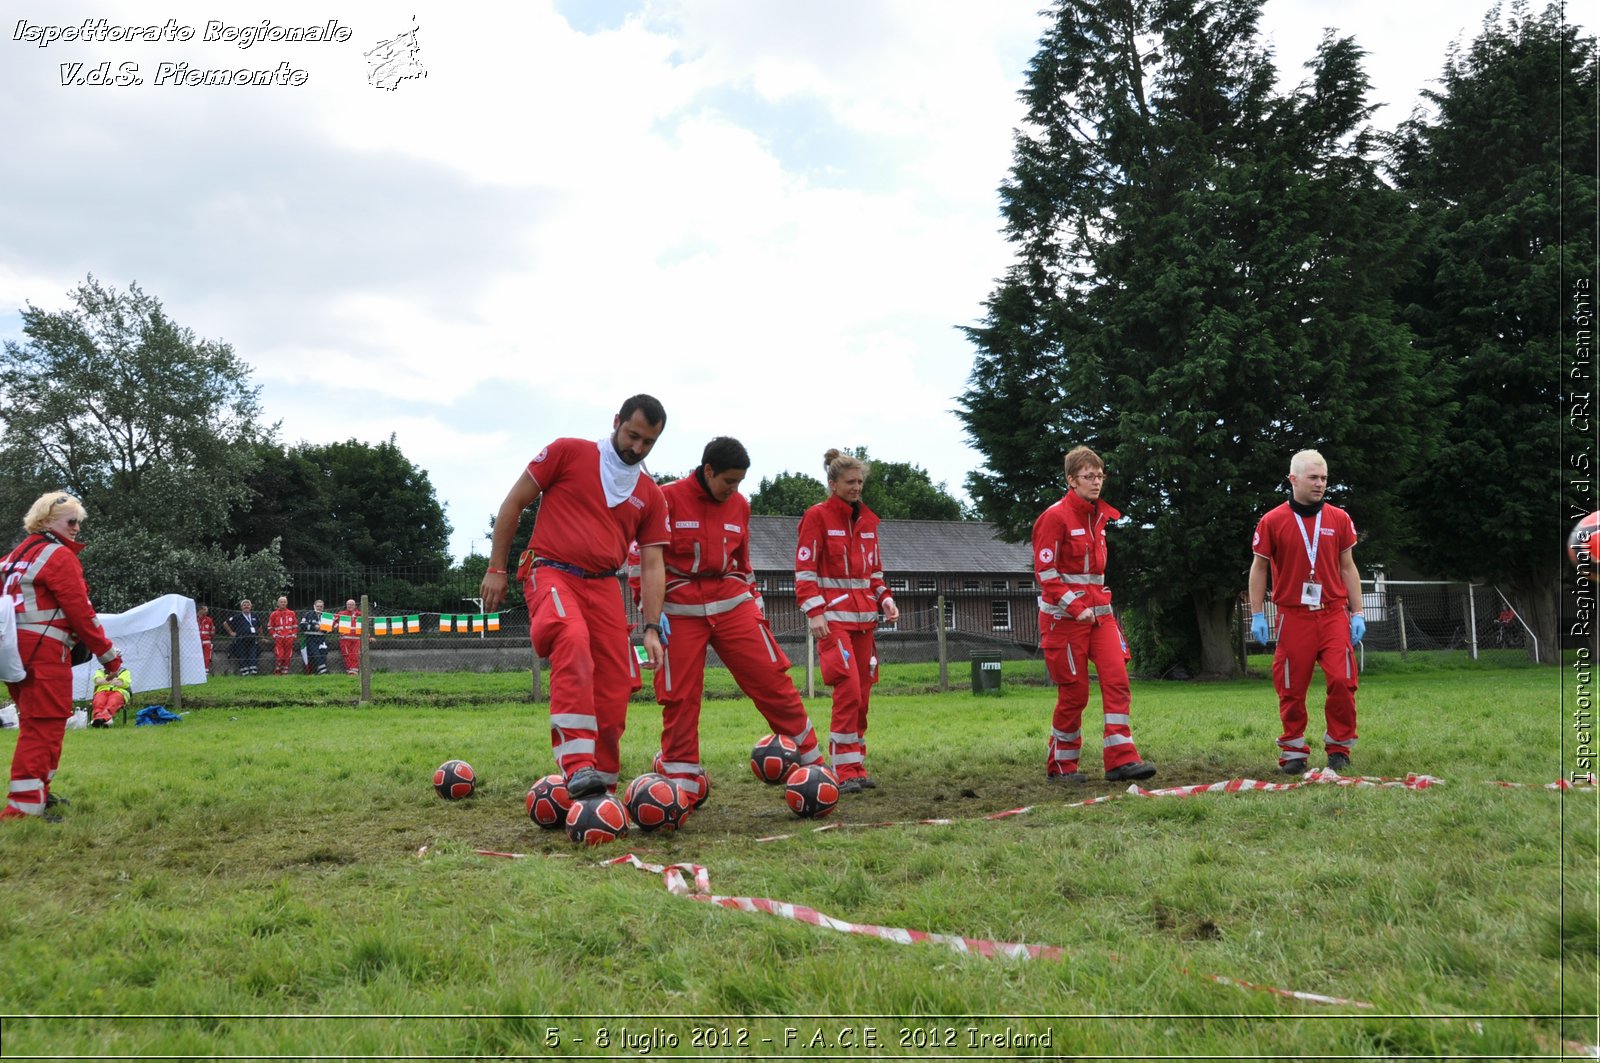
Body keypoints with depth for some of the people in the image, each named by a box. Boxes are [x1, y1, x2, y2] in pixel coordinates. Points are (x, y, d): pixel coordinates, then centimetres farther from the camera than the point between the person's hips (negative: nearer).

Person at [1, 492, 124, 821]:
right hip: (44, 652, -9)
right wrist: (109, 655, -6)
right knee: (44, 726, -7)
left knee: (37, 725, 20)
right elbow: (80, 612, -12)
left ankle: (37, 793, 29)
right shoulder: (59, 555, -9)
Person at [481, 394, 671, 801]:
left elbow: (652, 564, 9)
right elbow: (514, 503, 5)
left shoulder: (651, 496, 12)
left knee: (614, 692, -2)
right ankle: (578, 767, -39)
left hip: (604, 585, 5)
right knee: (573, 639, -35)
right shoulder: (568, 453, 1)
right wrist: (496, 569, 2)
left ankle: (602, 786, 14)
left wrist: (652, 627, -2)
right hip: (551, 573, -5)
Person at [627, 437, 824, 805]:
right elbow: (640, 554, -2)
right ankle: (681, 788, 10)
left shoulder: (739, 505, 8)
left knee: (773, 680, -3)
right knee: (679, 698, -2)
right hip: (681, 611, -3)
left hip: (732, 605, 3)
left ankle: (813, 763, 9)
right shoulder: (667, 499, -5)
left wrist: (754, 600, 18)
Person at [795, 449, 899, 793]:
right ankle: (845, 772, -7)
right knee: (848, 690, -15)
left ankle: (856, 767, 15)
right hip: (832, 615, -6)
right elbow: (804, 569, -8)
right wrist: (814, 612, -16)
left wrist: (884, 597, 6)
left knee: (862, 693, 6)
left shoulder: (867, 519, 15)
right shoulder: (817, 516, -4)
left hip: (863, 616, 7)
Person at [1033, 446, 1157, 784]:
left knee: (1117, 679, -6)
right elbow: (1045, 573, -14)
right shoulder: (1055, 517, -10)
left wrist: (1101, 602, 14)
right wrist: (1076, 608, -19)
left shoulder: (1100, 515, 13)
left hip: (1099, 613, 7)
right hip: (1065, 617, -7)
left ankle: (1121, 759, -5)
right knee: (1074, 693, -1)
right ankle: (1060, 766, 14)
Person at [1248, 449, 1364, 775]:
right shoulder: (1272, 521, -1)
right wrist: (1257, 615, 1)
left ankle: (1339, 748, 9)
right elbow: (1259, 568, 5)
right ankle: (1293, 752, 16)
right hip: (1293, 616, -1)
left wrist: (1357, 613, 6)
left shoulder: (1339, 519, 6)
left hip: (1334, 613, 2)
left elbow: (1348, 568, 11)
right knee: (1292, 689, 3)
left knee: (1342, 681, -7)